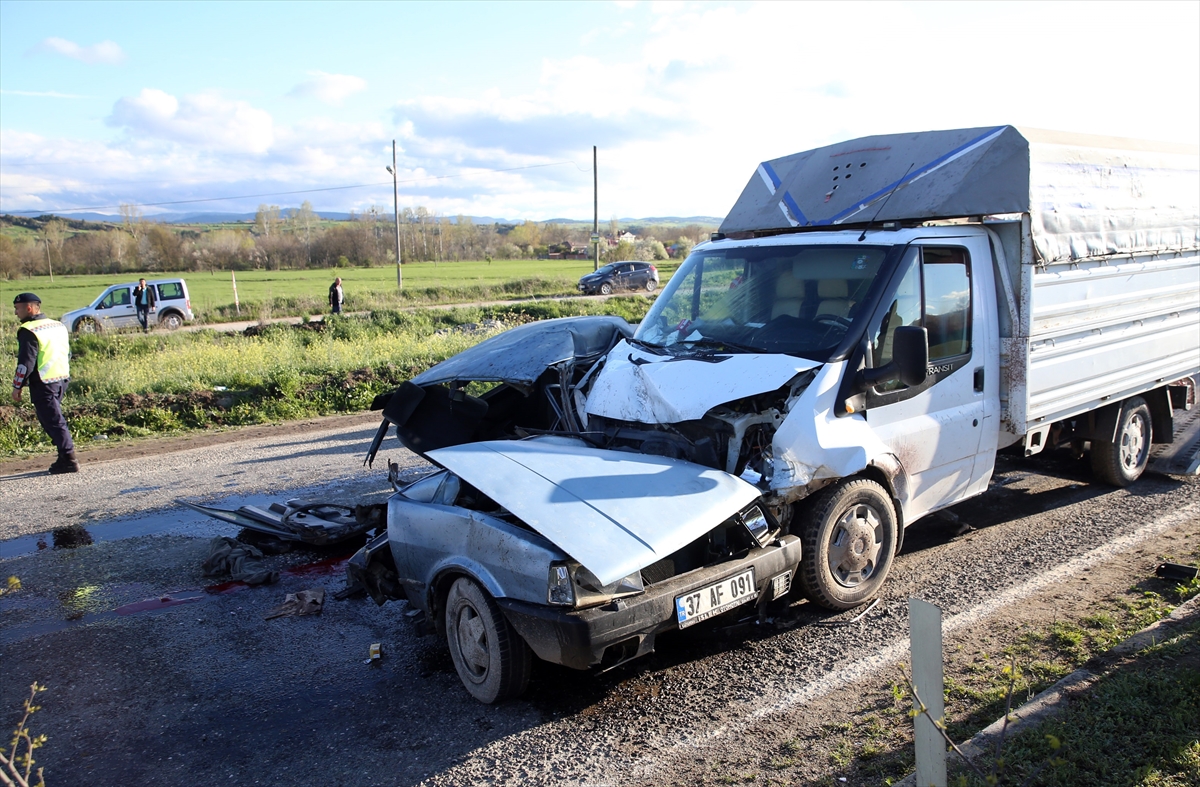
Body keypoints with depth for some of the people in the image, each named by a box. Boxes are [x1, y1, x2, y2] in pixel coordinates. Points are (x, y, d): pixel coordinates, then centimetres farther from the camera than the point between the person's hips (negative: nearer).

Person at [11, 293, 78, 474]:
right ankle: (65, 457, 16)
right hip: (62, 379, 8)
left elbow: (26, 362, -16)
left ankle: (69, 460, -6)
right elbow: (68, 354, 18)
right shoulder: (59, 326, 13)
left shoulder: (29, 331, -13)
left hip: (43, 384, -8)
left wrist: (17, 387, -9)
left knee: (53, 421, -5)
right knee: (54, 419, 16)